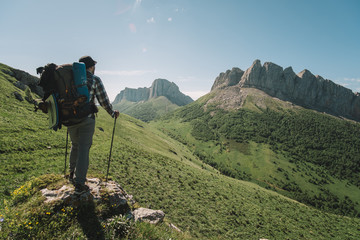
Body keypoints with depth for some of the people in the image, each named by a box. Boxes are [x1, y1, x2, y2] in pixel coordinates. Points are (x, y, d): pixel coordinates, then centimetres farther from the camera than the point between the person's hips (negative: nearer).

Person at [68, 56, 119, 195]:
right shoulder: (95, 79, -2)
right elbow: (103, 100, -2)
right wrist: (112, 113, 13)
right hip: (86, 118, -5)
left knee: (75, 145, 23)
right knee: (84, 149, -1)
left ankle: (72, 174, 34)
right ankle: (79, 184, 2)